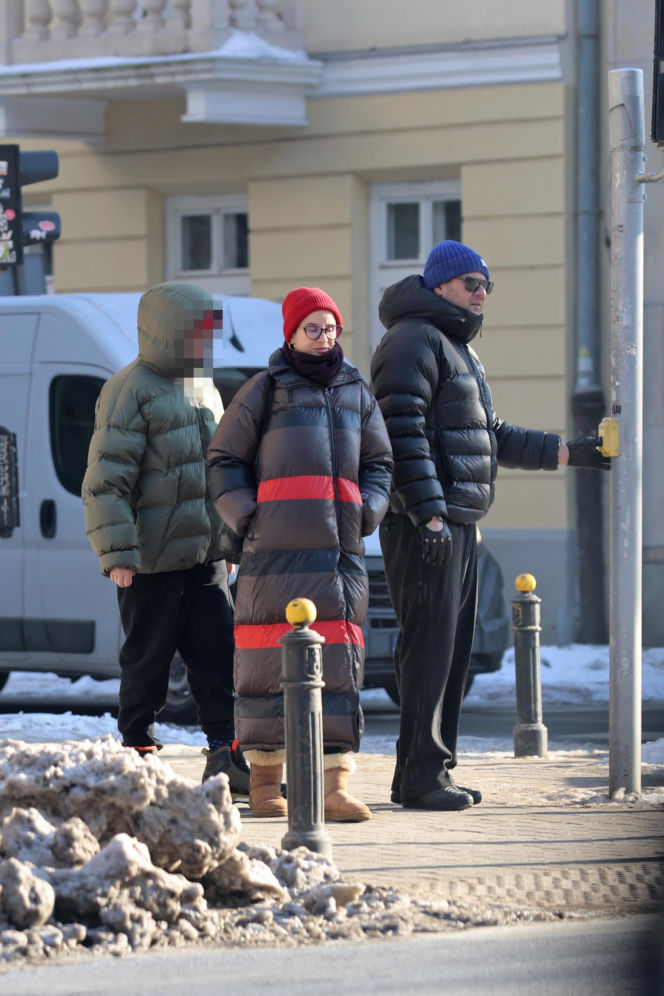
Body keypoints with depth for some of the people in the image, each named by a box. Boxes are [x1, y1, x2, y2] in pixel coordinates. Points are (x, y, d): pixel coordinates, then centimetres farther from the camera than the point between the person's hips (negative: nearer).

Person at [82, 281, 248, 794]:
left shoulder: (204, 388, 17)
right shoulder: (130, 391, -10)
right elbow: (106, 479, -14)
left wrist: (230, 540, 24)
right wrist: (118, 553, -19)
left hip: (204, 554, 7)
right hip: (152, 559, -7)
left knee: (221, 653, 2)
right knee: (148, 661, -1)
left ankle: (226, 756, 6)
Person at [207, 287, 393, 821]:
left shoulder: (357, 392, 16)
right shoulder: (265, 391, 5)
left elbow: (378, 463, 21)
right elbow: (225, 460, 7)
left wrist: (367, 514, 4)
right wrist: (246, 518, -6)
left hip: (340, 549, 3)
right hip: (275, 550, -3)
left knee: (338, 662, -5)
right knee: (268, 660, -1)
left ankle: (337, 787, -8)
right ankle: (265, 778, 10)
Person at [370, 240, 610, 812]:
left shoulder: (460, 350, 23)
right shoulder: (414, 341, -9)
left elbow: (494, 438, 28)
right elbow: (404, 433, -19)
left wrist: (569, 453, 20)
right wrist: (429, 515, -25)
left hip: (459, 526, 10)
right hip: (424, 525, -10)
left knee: (454, 650, 11)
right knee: (429, 647, -11)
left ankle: (433, 772, 16)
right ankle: (421, 777, -10)